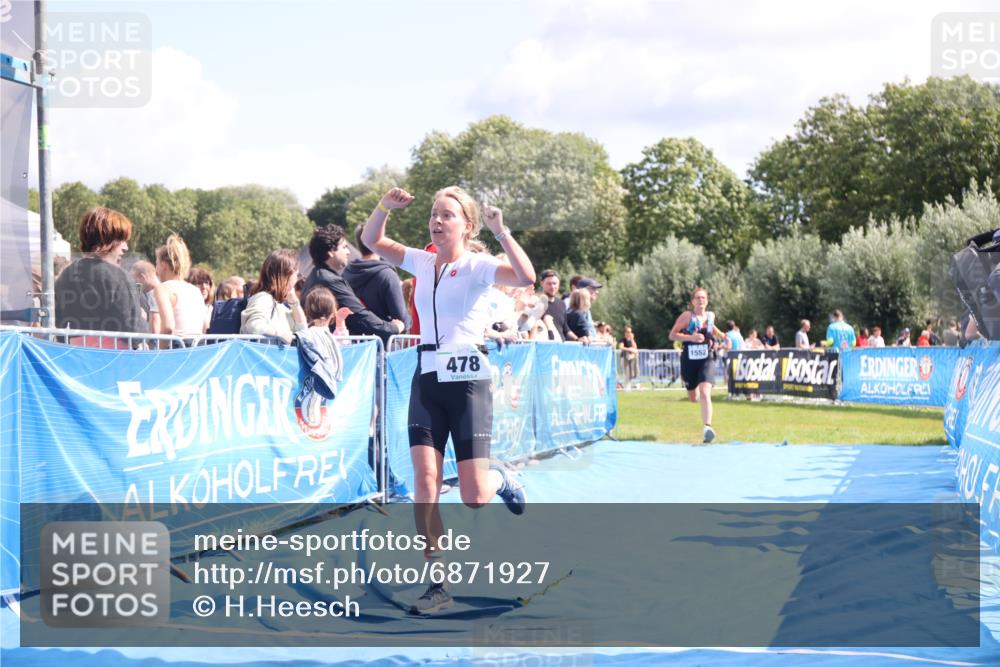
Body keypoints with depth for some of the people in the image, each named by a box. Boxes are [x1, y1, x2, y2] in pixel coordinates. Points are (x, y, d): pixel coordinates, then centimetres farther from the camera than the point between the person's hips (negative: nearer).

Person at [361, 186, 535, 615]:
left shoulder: (479, 266, -7)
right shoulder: (422, 262, 10)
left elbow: (526, 278, -24)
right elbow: (372, 241, 16)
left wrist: (501, 232, -30)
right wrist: (385, 207, -2)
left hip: (467, 379, -4)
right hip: (426, 378, 4)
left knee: (474, 496, -7)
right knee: (425, 478, -11)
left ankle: (500, 481, 31)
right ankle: (438, 582, -5)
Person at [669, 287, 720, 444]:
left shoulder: (711, 316, 3)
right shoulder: (687, 316, -8)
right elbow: (672, 335, -9)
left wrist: (716, 337, 12)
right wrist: (690, 337, -22)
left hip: (706, 361, 0)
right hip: (689, 361, 0)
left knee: (705, 394, -21)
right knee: (693, 398, 15)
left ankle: (707, 427, -29)